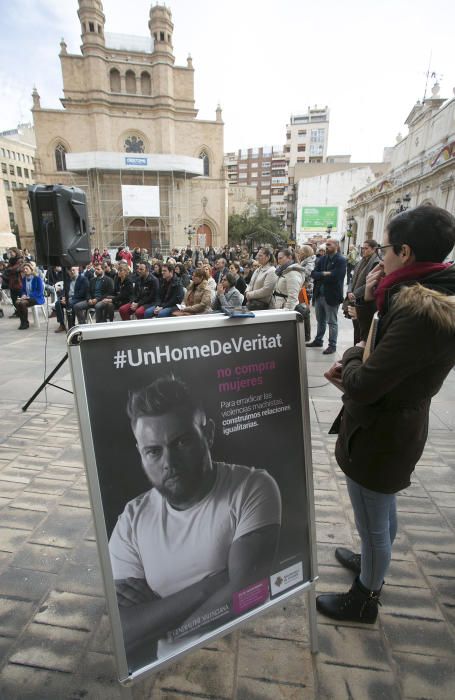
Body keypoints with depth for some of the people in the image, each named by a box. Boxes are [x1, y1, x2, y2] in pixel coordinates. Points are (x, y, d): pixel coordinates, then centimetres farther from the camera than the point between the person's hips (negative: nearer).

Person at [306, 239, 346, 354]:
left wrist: (320, 276, -10)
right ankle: (318, 340, 33)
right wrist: (324, 274, -18)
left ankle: (332, 345, 14)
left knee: (332, 322, 4)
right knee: (320, 320, 19)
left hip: (332, 296, -6)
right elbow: (313, 274, -2)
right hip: (319, 294, 6)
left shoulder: (341, 260, -11)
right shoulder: (321, 259, 9)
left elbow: (335, 277, -22)